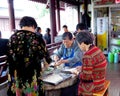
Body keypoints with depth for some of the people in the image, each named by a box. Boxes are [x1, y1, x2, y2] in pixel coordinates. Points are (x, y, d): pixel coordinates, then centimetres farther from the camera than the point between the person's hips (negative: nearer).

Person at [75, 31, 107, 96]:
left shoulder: (88, 56, -27)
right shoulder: (96, 49, 0)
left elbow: (86, 76, -24)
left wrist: (79, 74, -6)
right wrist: (82, 68, 11)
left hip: (93, 86, -8)